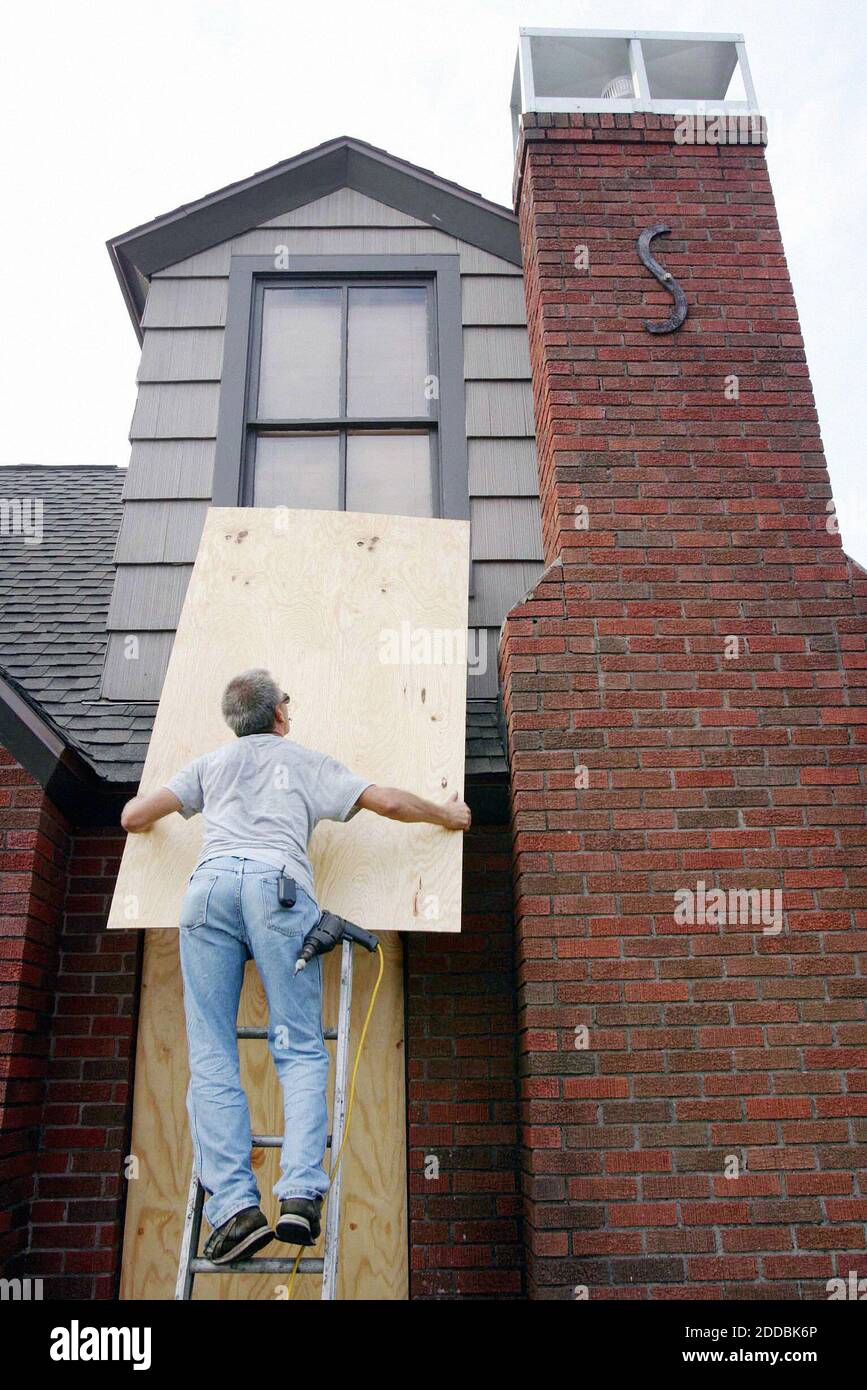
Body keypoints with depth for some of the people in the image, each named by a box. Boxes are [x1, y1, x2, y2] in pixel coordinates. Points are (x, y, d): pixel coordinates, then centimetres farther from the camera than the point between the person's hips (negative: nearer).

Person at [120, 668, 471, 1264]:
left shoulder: (212, 764, 29)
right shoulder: (310, 762, 24)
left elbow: (134, 817, 27)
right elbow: (390, 801, 18)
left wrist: (146, 820, 52)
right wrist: (448, 815, 36)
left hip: (210, 883, 2)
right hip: (279, 884, -1)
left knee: (212, 1057, 0)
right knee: (301, 1050, 1)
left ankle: (233, 1207, -10)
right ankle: (300, 1194, -14)